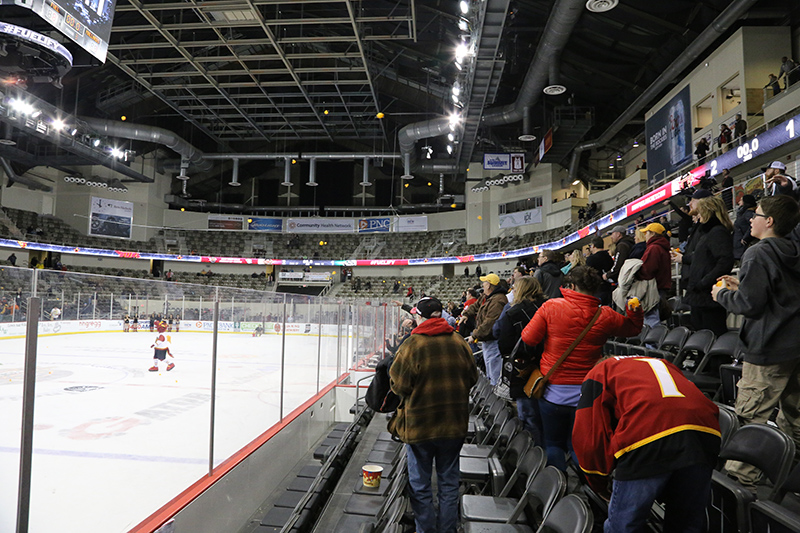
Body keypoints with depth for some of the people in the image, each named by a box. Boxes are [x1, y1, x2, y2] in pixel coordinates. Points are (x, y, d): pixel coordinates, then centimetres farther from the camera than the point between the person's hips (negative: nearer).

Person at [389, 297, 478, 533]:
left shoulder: (412, 344, -16)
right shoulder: (458, 341, -4)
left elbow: (399, 385, -13)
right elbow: (472, 377, 5)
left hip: (419, 425, -3)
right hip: (454, 424, 4)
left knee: (420, 484, 14)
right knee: (449, 481, 19)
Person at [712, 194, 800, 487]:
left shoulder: (758, 254, -16)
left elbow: (750, 304, -20)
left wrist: (723, 295, -2)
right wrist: (741, 287, 17)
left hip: (768, 352, -9)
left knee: (750, 415, -3)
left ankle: (741, 474, 2)